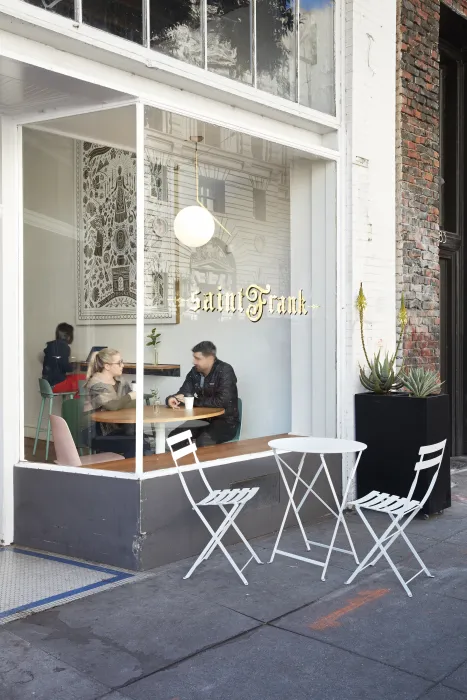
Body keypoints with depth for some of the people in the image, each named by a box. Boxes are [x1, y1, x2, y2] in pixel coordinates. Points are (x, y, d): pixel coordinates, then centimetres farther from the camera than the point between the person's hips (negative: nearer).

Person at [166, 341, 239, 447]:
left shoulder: (225, 371, -17)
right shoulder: (195, 371, 2)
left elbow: (222, 401, -26)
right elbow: (183, 393, 6)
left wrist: (192, 400, -19)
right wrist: (172, 399, -19)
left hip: (225, 421, -6)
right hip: (203, 419, 6)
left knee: (203, 441, -33)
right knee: (174, 437, -11)